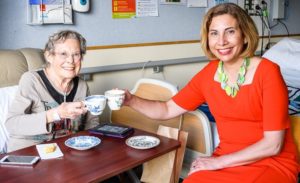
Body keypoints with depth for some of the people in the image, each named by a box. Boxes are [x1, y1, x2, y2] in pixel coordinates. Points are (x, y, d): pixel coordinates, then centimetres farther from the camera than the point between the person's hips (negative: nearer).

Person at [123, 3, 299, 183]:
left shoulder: (267, 72, -15)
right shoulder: (208, 74, 0)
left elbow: (272, 144, -16)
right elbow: (167, 110, 6)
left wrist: (218, 162, -15)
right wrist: (131, 100, -10)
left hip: (272, 163, -4)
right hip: (225, 161, 4)